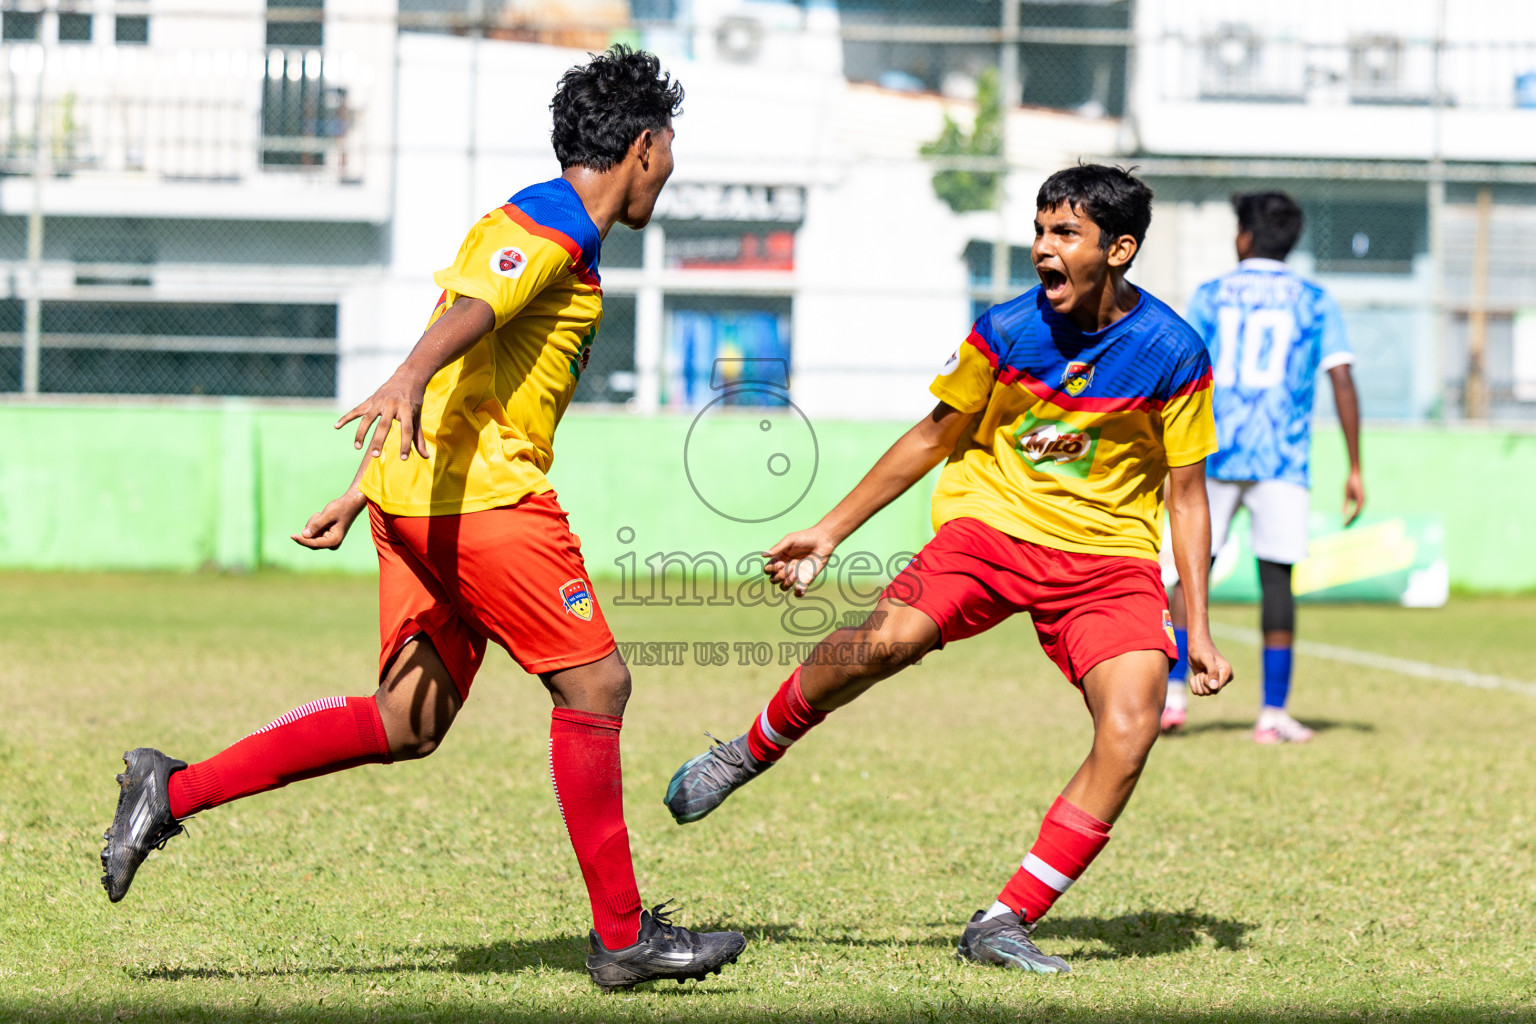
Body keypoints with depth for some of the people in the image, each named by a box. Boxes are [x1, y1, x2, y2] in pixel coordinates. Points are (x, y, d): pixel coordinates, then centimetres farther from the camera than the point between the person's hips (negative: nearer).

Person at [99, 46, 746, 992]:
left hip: (419, 490, 10)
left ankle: (175, 790, 4)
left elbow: (462, 364, 28)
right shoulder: (550, 226, -7)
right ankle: (622, 936, -1)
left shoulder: (556, 232, 25)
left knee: (408, 722, 5)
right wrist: (407, 384, -47)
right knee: (595, 685, -5)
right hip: (481, 490, -10)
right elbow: (466, 312, -27)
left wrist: (360, 496, 29)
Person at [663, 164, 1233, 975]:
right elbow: (934, 437, 9)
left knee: (1130, 729, -22)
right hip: (992, 522, 0)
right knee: (884, 640, -28)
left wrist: (1197, 628, -2)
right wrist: (830, 531, 10)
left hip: (1110, 557, 0)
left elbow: (1187, 493, 2)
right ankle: (749, 752, -1)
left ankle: (1005, 925, -14)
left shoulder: (1172, 353, -8)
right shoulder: (1006, 330, -6)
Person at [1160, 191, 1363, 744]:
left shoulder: (1210, 296, 8)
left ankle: (1173, 693, -5)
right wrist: (1355, 468, 1)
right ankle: (1273, 713, 1)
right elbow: (1342, 382, -1)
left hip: (1212, 455, 0)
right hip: (1283, 461, 0)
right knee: (1276, 577, 3)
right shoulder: (1314, 302, 8)